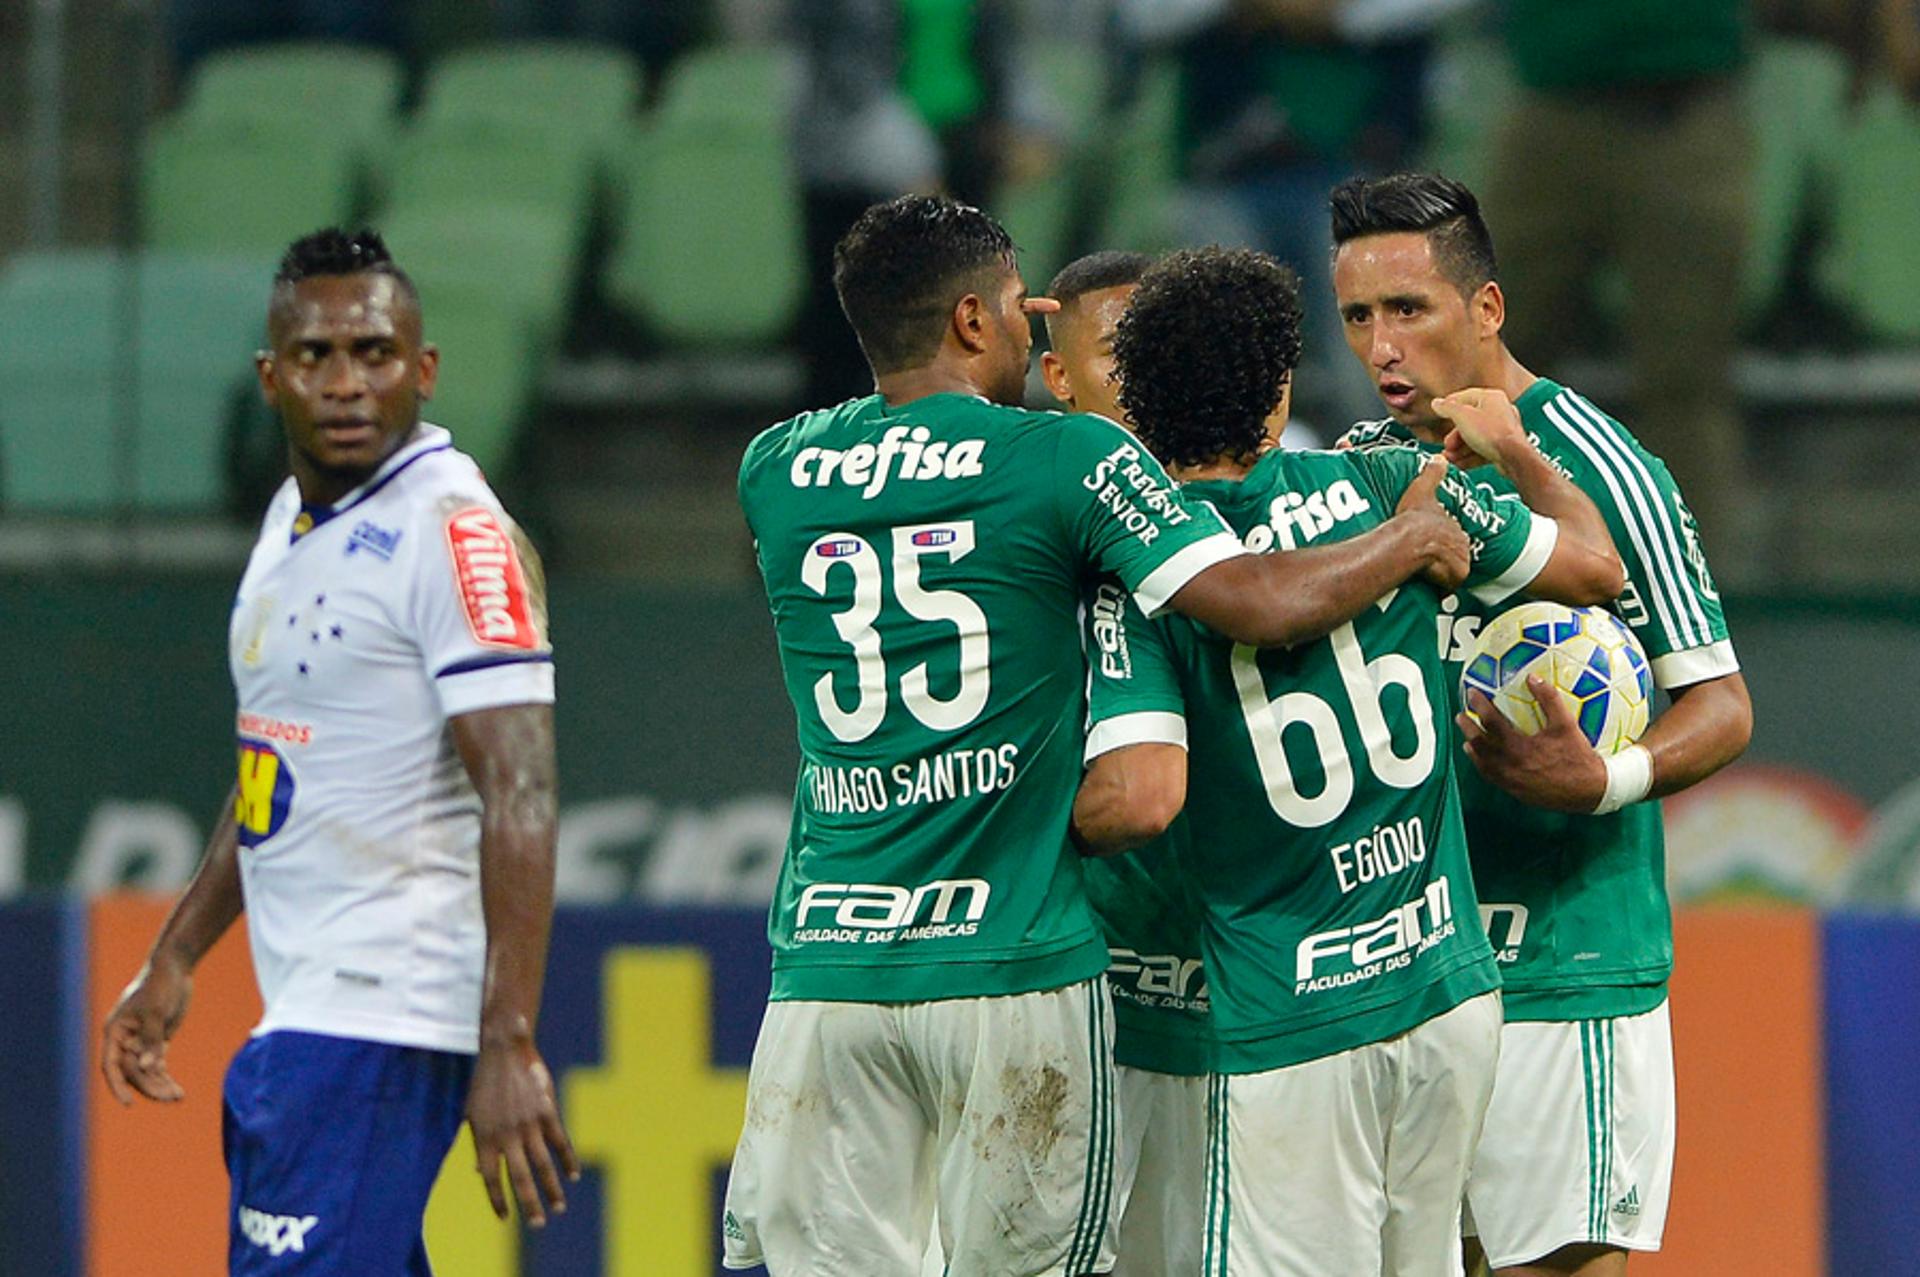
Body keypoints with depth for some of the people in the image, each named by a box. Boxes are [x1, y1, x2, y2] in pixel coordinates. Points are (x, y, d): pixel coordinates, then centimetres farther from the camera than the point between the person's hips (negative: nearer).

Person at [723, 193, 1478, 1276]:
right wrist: (1409, 540, 5)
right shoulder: (1069, 458, -4)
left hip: (829, 954, 3)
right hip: (1015, 963, -3)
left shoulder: (779, 471, 7)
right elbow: (1263, 605, -11)